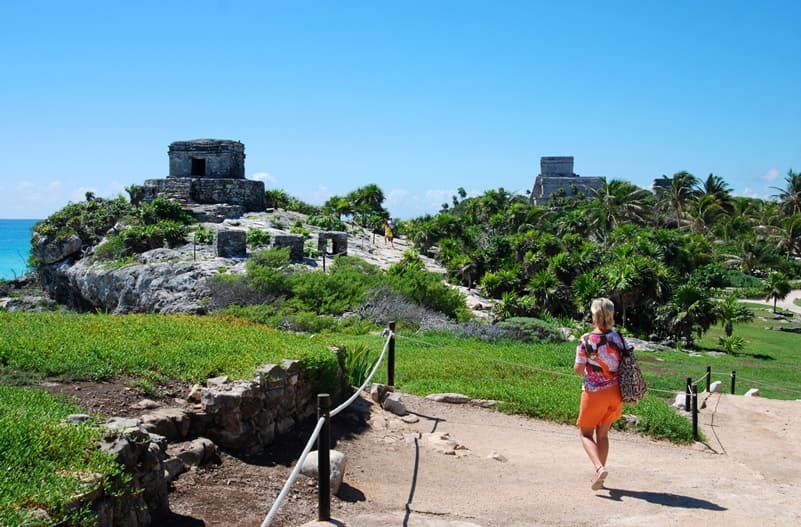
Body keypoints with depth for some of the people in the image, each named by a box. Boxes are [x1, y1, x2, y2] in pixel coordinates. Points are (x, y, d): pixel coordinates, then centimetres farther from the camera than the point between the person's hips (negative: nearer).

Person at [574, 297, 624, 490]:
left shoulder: (587, 340, -16)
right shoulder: (617, 337, -2)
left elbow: (578, 369, -13)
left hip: (594, 392, -5)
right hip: (615, 392, 5)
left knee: (585, 433, 10)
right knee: (602, 433, 17)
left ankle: (599, 467, -13)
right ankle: (599, 477, 21)